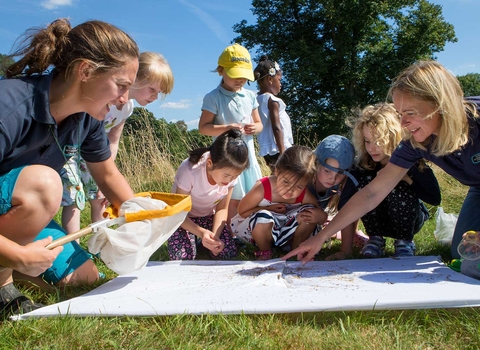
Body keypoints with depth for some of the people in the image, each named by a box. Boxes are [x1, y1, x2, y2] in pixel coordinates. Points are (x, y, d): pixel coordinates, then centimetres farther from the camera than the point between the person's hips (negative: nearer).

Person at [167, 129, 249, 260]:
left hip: (209, 216, 3)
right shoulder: (189, 170, -34)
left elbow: (222, 209, -10)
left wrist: (215, 235, -27)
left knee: (228, 253, -15)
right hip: (184, 218, -3)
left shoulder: (230, 172, -22)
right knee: (182, 257, -23)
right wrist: (201, 232, -41)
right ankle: (197, 239, 10)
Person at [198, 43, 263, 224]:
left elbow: (259, 123, 16)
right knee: (233, 200, -2)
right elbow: (203, 127, -12)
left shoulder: (250, 96, 8)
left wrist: (255, 128, -8)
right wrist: (227, 127, -24)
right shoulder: (213, 97, -8)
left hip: (248, 154, 6)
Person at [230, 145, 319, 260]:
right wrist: (269, 208, -25)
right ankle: (265, 252, -6)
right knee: (263, 217, -37)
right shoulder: (262, 188, -29)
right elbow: (242, 212, -15)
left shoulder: (305, 196, -20)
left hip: (285, 231, 3)